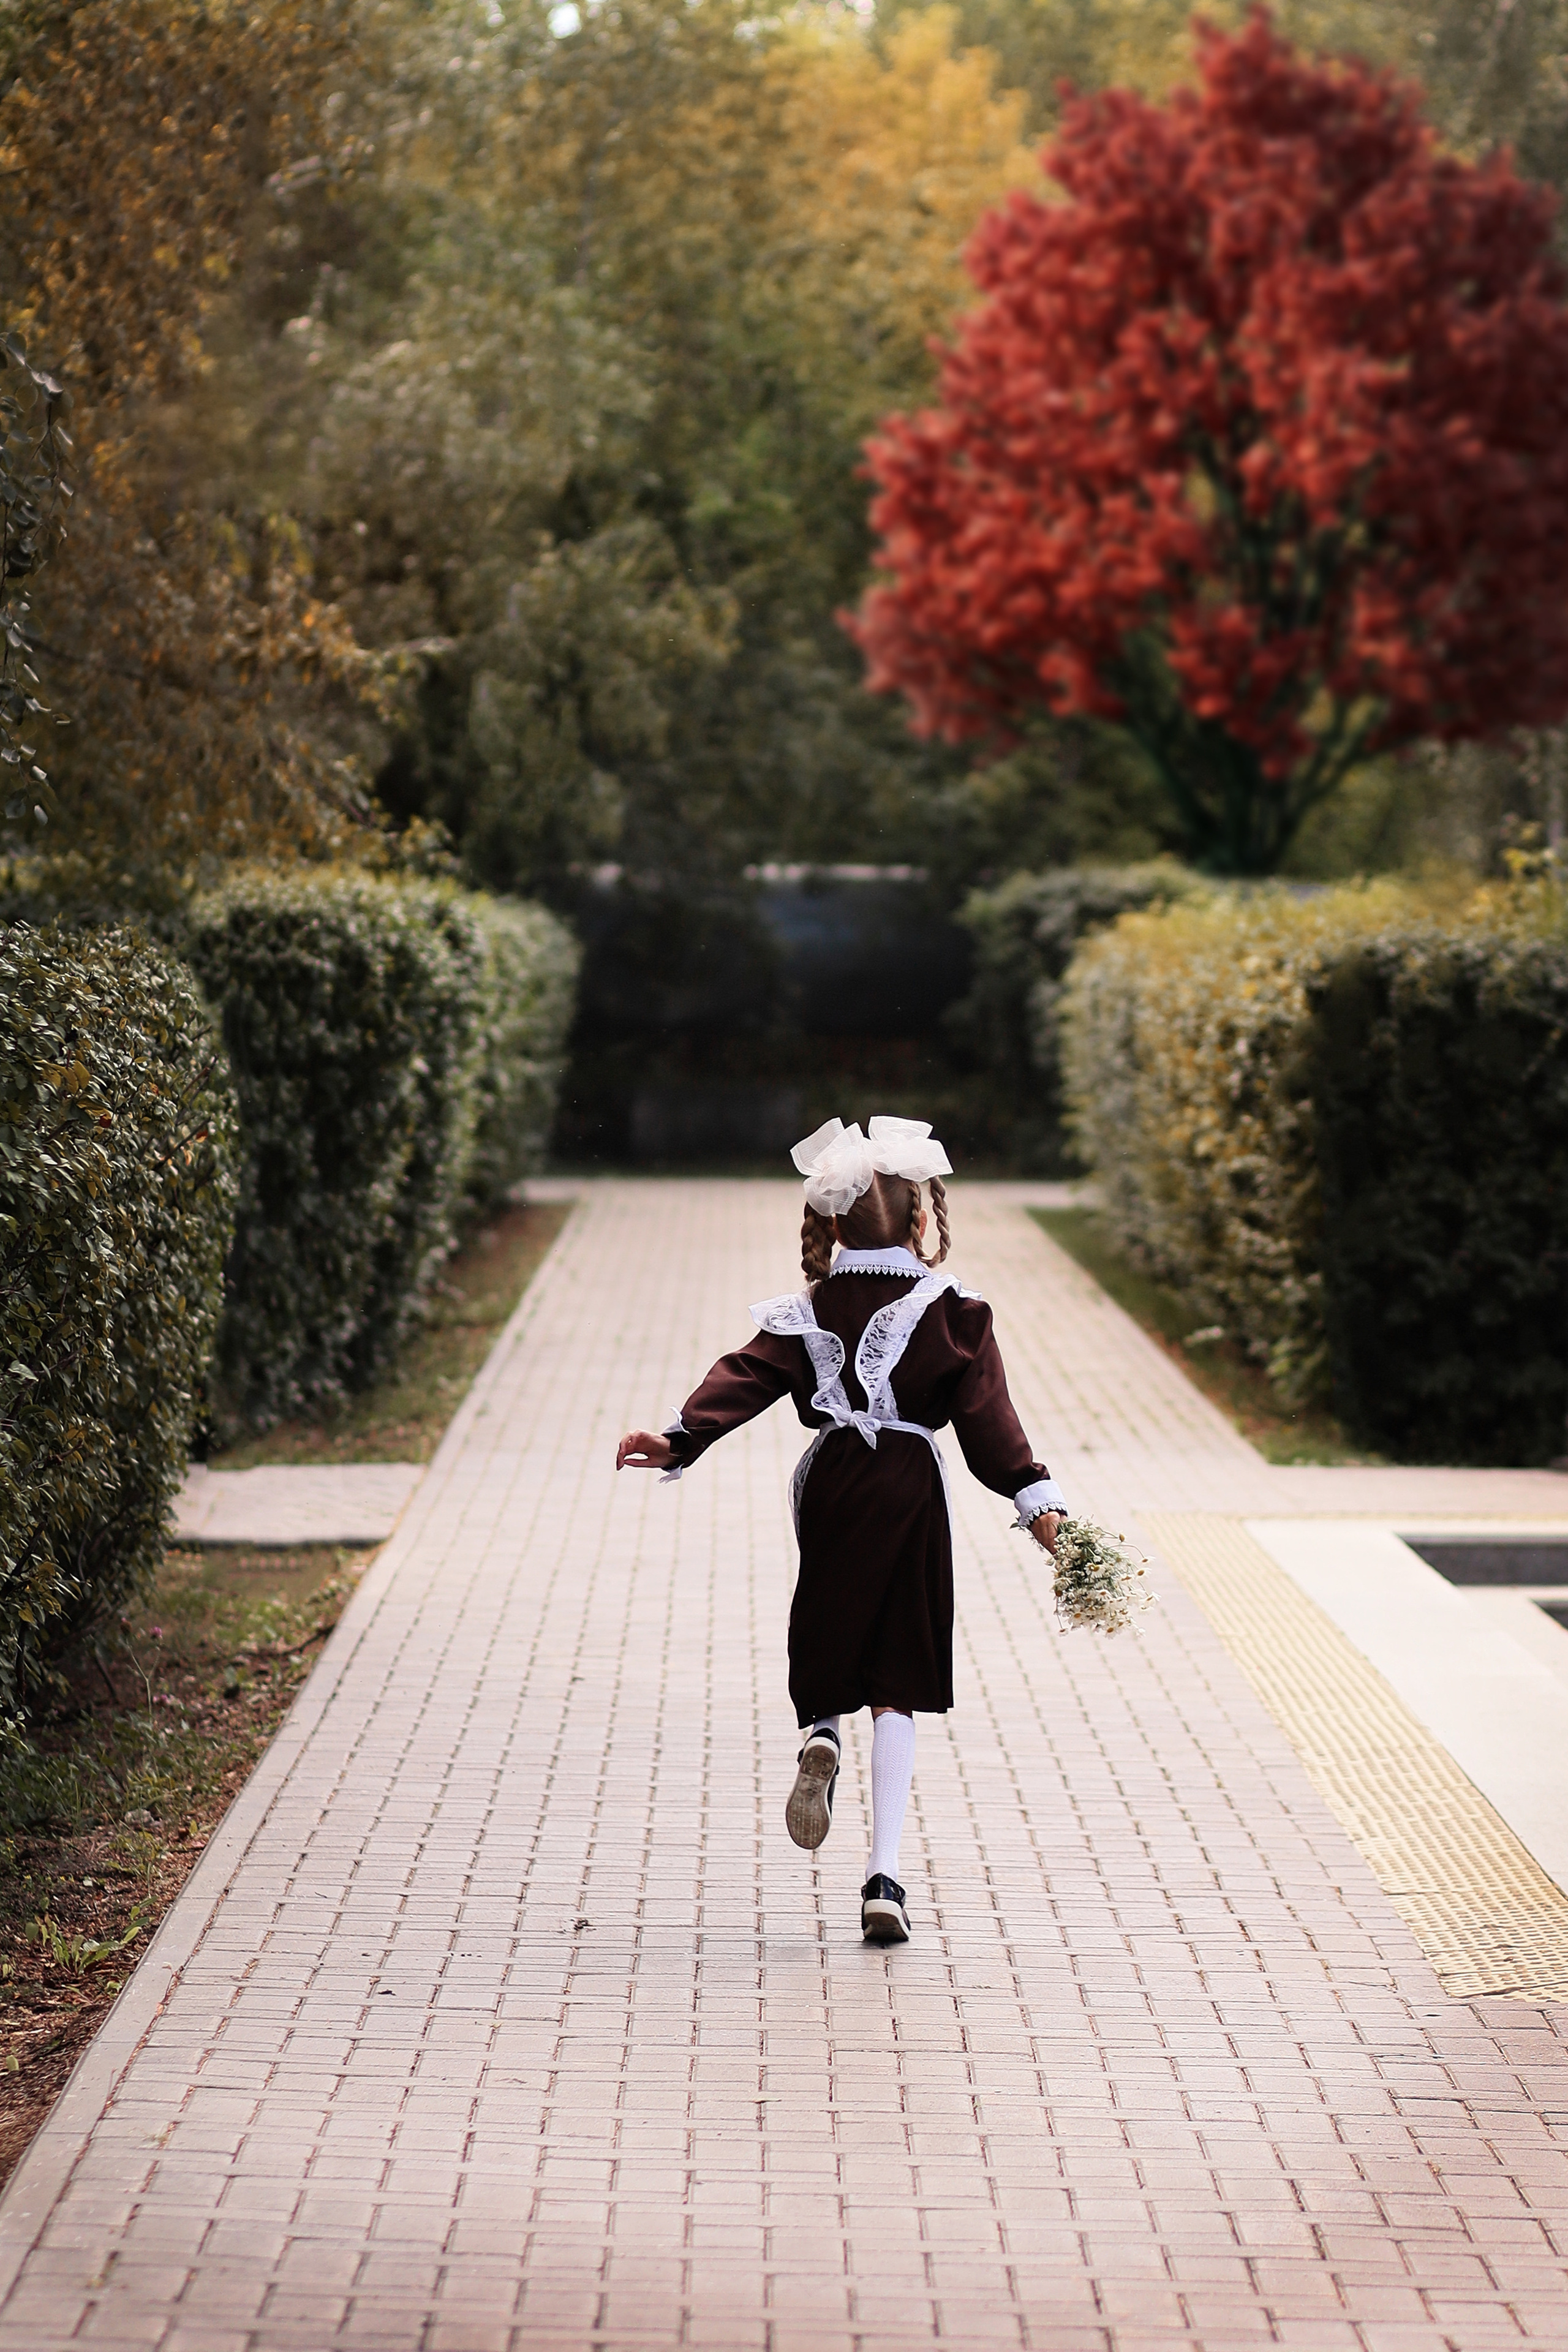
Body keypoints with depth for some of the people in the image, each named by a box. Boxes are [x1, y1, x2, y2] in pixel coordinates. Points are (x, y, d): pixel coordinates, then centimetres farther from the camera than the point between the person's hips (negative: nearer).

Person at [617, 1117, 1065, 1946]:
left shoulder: (807, 1313, 4)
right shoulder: (953, 1314, -1)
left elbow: (745, 1377, -9)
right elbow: (987, 1418, -9)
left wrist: (680, 1438, -18)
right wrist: (1037, 1500, -11)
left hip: (829, 1490, 2)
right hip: (910, 1497, -2)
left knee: (826, 1648, 22)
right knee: (896, 1689, 2)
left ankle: (819, 1734, -15)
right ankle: (883, 1878, -5)